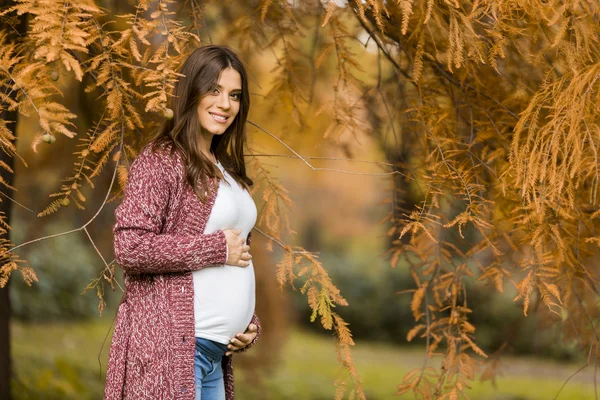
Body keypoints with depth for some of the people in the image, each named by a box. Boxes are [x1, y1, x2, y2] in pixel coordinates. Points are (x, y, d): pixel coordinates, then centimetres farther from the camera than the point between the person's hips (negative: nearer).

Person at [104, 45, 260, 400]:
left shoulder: (225, 171, 18)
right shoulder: (161, 160, -7)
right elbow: (130, 247, -18)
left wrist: (250, 323, 9)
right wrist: (217, 248, -13)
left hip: (216, 353, 8)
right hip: (172, 349, -8)